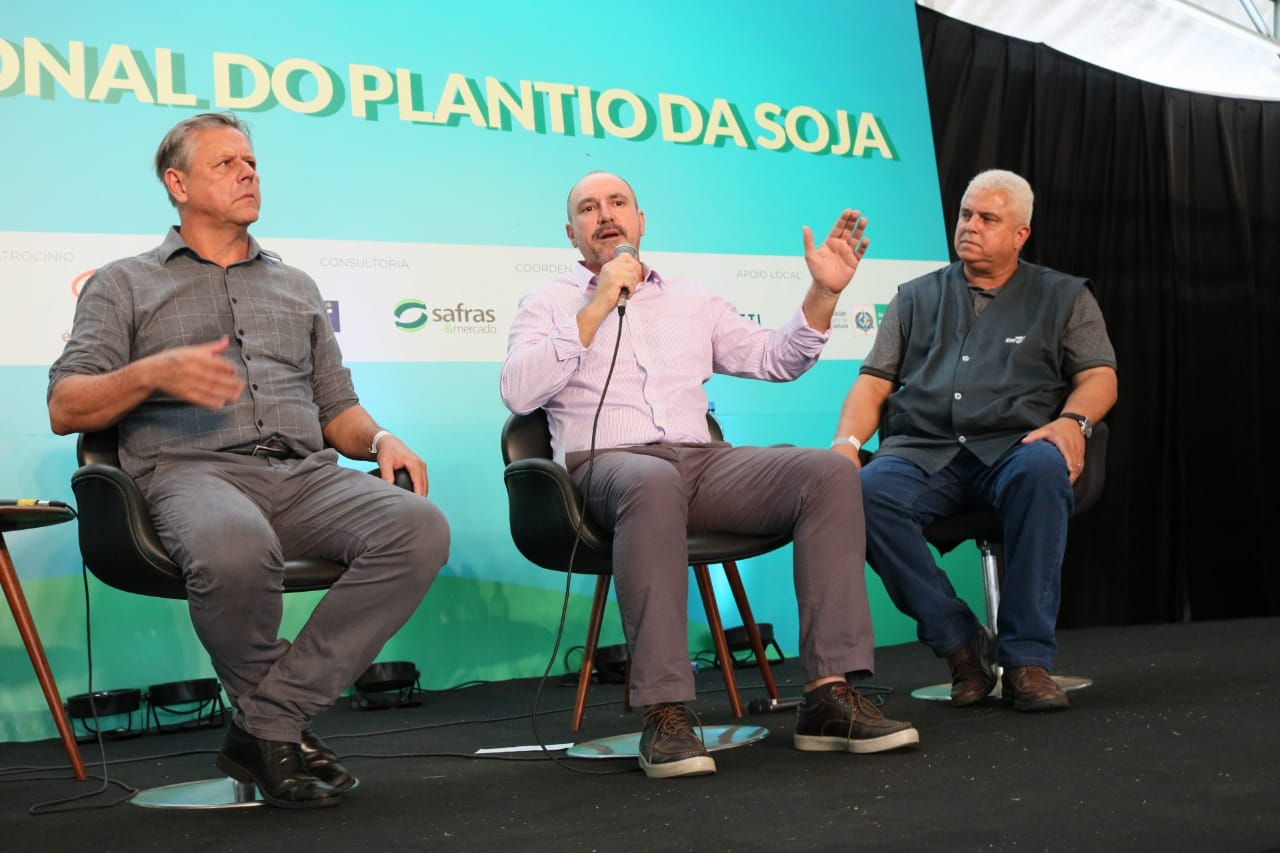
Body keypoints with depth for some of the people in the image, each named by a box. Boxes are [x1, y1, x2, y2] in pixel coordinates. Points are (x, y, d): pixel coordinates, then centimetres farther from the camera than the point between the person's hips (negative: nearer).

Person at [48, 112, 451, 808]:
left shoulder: (296, 287, 30)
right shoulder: (124, 285, 18)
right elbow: (65, 409, 7)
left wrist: (379, 440, 2)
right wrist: (153, 373, -12)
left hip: (306, 473, 4)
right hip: (193, 470, -4)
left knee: (419, 527, -29)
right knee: (236, 545, -42)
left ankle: (268, 720, -23)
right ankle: (279, 729, -14)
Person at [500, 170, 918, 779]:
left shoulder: (691, 300, 26)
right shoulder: (550, 302, 15)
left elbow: (775, 359, 18)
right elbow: (518, 394, -3)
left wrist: (823, 294, 3)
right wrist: (596, 310, -4)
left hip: (705, 461, 4)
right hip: (607, 462, -4)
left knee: (829, 472, -23)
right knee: (653, 483, -42)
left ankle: (828, 695, -27)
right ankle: (665, 715, -41)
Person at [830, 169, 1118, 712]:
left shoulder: (1065, 296, 20)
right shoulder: (917, 298, 24)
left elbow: (1099, 377, 8)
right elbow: (875, 381, 16)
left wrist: (1071, 422, -15)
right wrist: (847, 442, -4)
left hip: (1014, 448, -1)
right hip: (922, 452, 2)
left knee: (1043, 469, -39)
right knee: (868, 493, -33)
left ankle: (1027, 657, -31)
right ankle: (961, 644, -19)